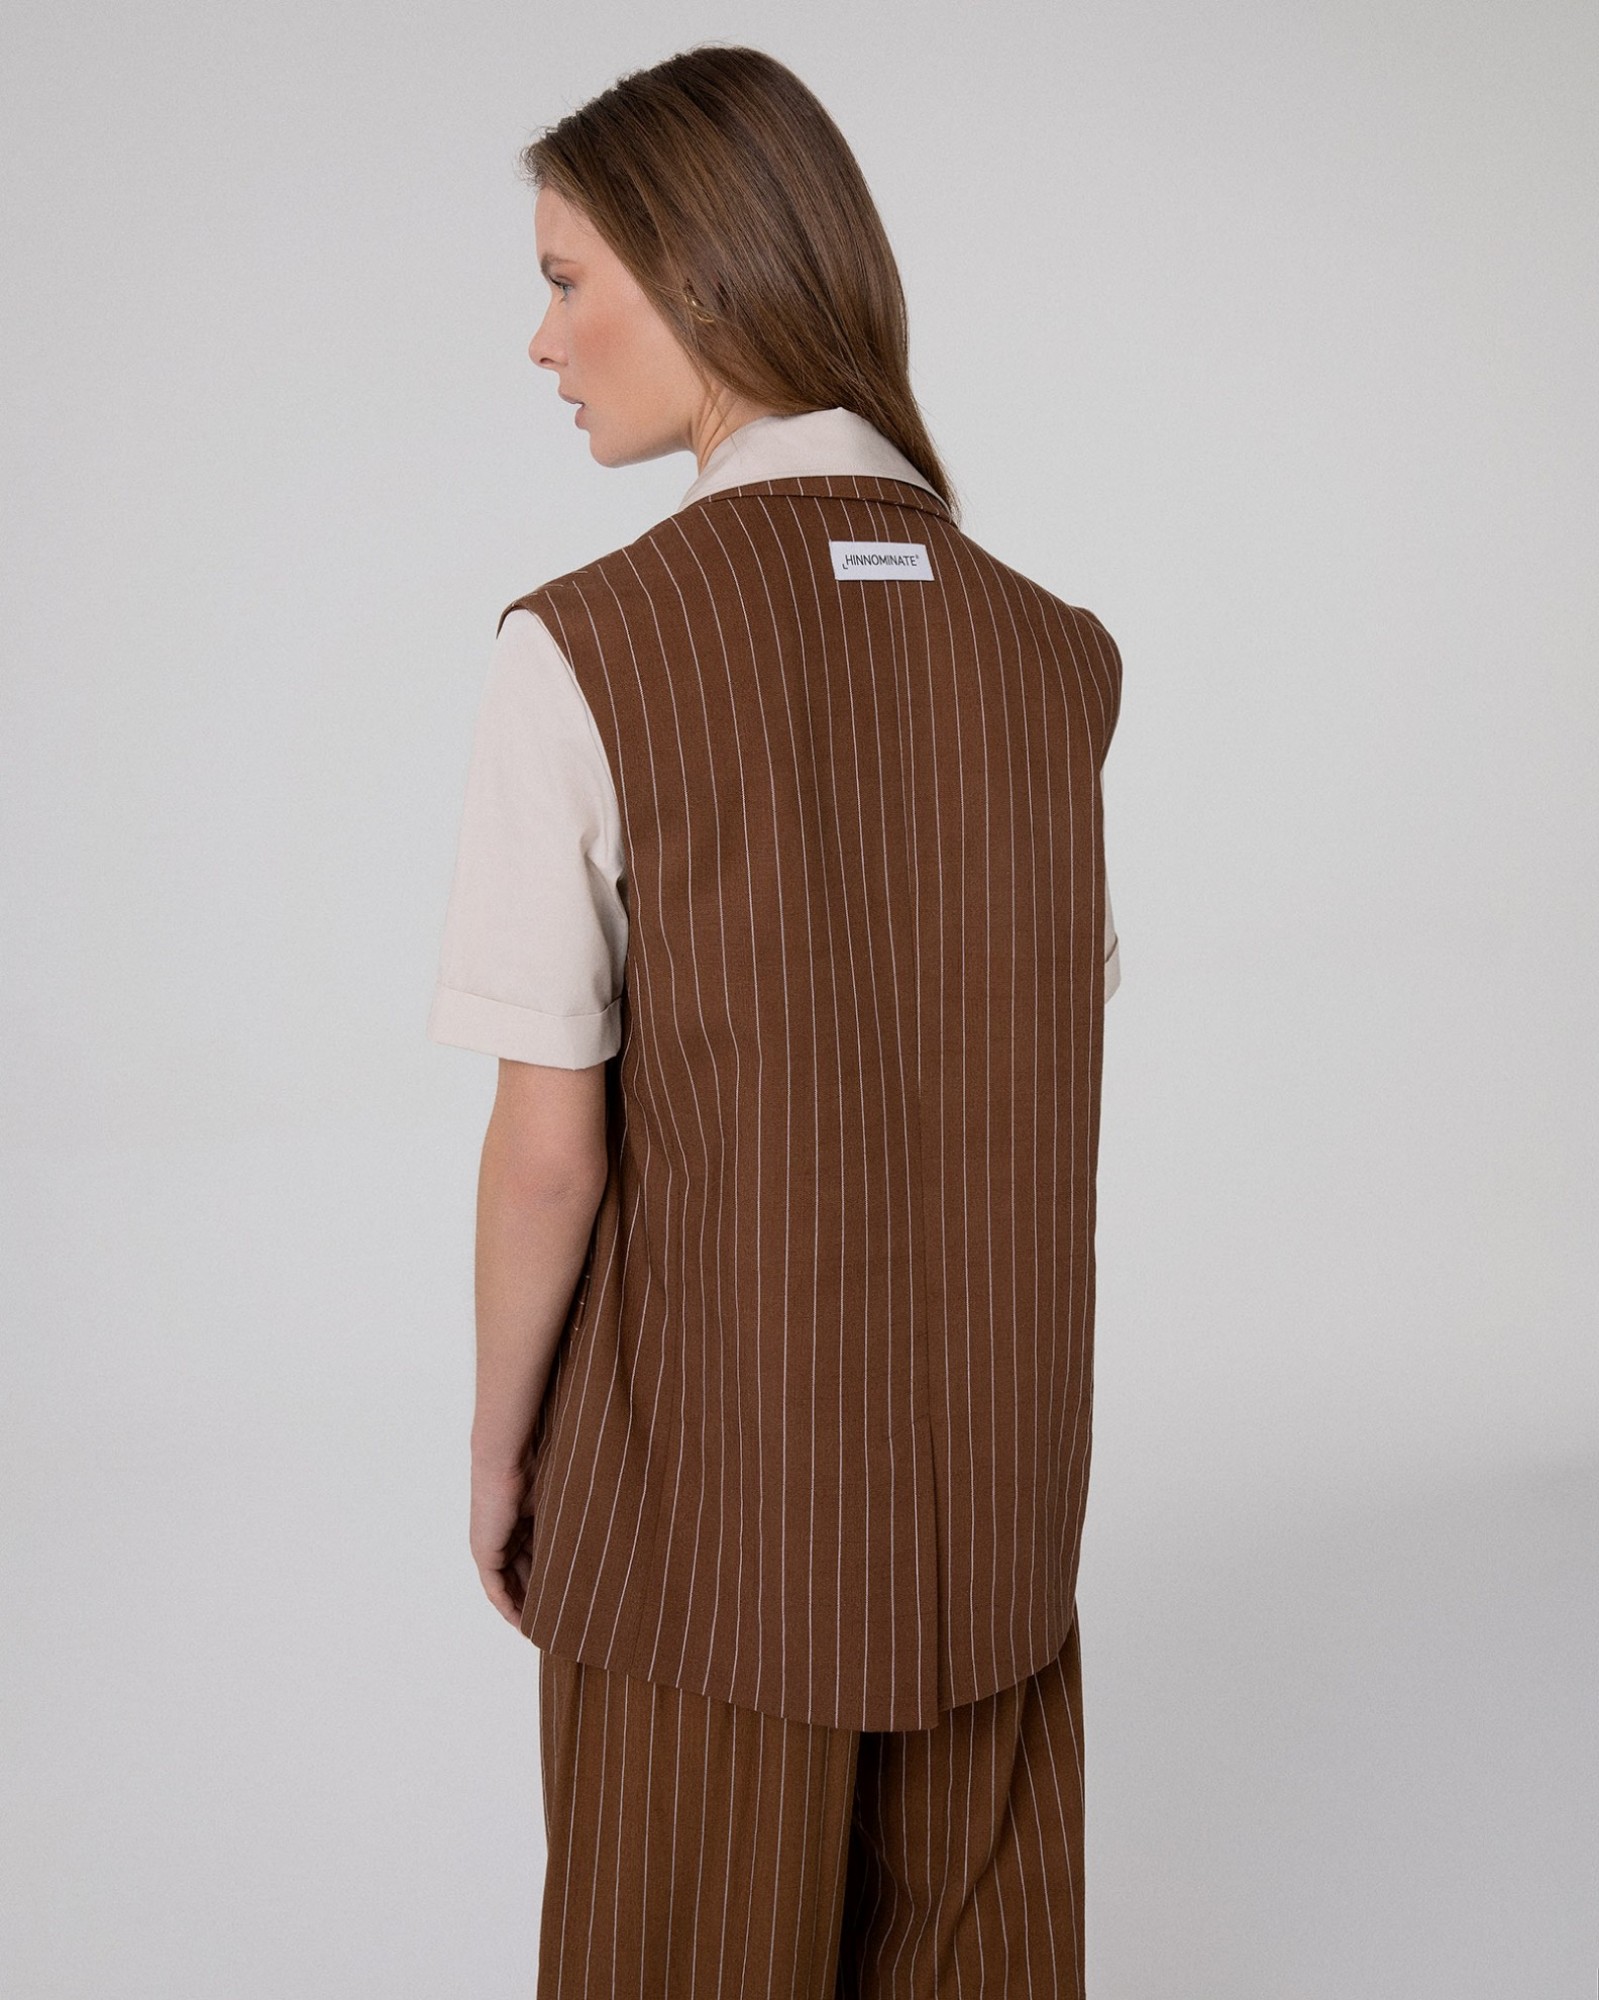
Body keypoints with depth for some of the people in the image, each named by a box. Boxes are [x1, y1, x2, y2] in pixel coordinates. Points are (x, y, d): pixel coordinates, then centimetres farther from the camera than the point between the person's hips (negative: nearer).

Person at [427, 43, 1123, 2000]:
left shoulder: (582, 657, -18)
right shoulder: (1054, 656, -3)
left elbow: (549, 1150, -16)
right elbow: (1059, 1072, 3)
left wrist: (496, 1444, 0)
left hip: (705, 1477, -4)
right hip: (994, 1472, 4)